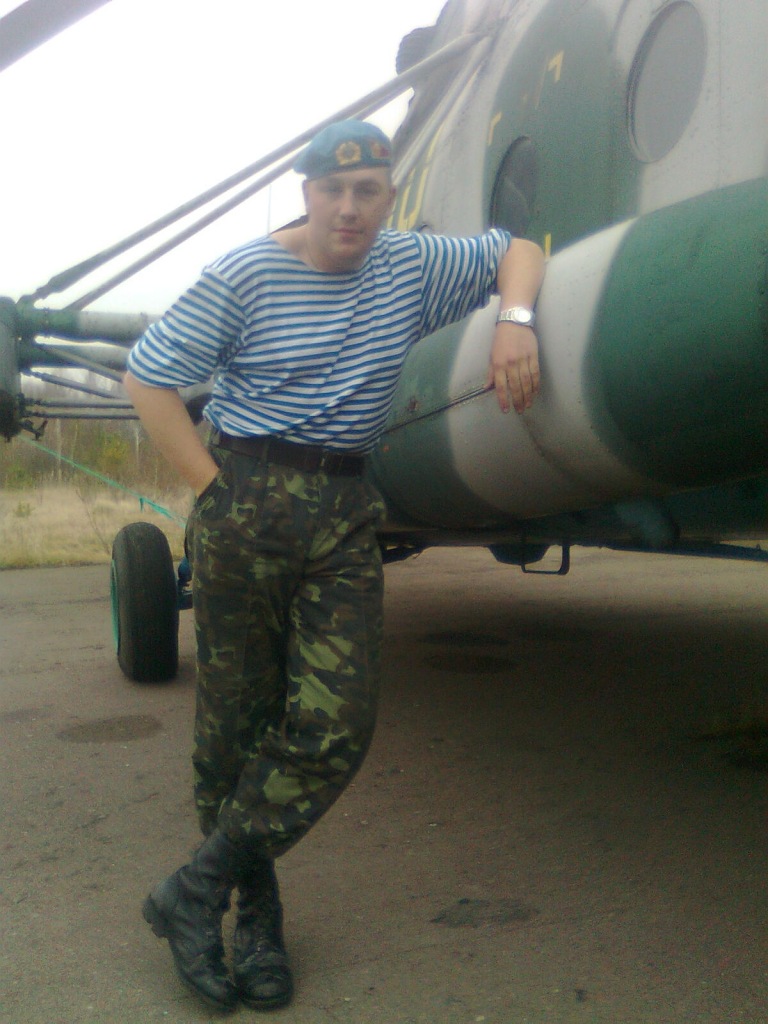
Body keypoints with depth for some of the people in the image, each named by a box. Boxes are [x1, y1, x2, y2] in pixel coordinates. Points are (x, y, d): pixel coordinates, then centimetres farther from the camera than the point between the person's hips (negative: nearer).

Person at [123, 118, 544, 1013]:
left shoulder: (412, 266, 7)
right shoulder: (246, 276, -5)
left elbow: (515, 250, 18)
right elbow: (147, 378, -3)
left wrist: (514, 319, -4)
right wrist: (214, 489, -8)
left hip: (346, 513, 4)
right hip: (246, 506, -3)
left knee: (337, 725, -5)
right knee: (236, 724, 3)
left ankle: (195, 894, 12)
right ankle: (255, 919, 23)